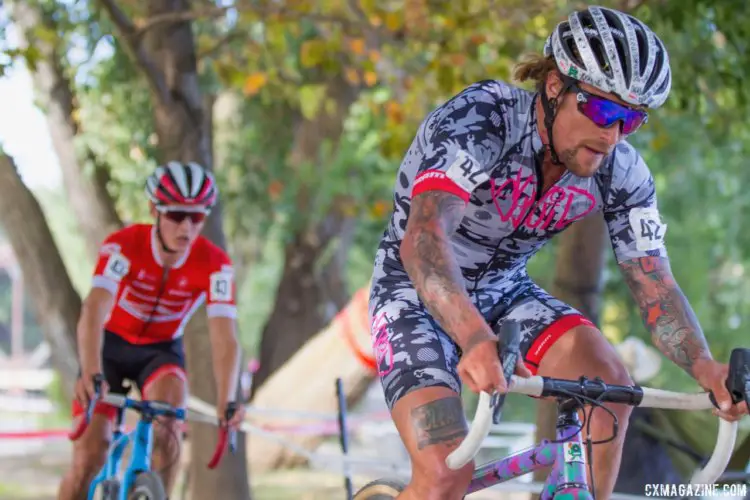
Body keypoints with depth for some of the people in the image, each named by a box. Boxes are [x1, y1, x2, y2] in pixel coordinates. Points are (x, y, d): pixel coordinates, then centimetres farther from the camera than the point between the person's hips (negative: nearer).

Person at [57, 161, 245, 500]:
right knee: (89, 458, -12)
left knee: (168, 425, -30)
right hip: (111, 345, -1)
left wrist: (226, 402, -46)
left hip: (161, 350, 1)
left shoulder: (214, 264, -23)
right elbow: (93, 312, -41)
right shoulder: (123, 246, -29)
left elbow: (224, 338, -30)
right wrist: (91, 375, -58)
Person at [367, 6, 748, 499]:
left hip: (505, 291, 5)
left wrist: (705, 366, -34)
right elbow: (423, 236, -46)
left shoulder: (622, 173, -14)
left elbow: (655, 287, -13)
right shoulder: (477, 120, -31)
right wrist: (474, 338, -63)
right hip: (417, 295, -5)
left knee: (609, 385, -22)